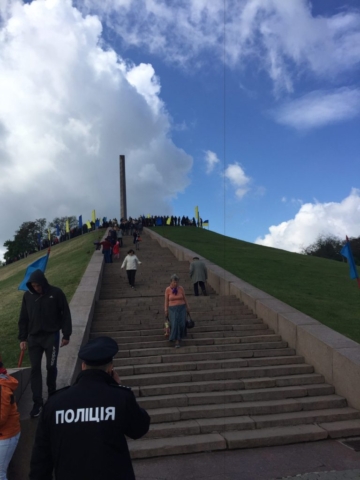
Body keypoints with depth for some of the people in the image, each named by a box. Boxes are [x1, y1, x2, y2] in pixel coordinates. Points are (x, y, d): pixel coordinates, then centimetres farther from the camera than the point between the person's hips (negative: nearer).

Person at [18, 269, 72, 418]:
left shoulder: (56, 293, -9)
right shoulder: (27, 295, 0)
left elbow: (65, 314, -3)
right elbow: (23, 318, 8)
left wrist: (66, 335, -5)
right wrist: (22, 338, 3)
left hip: (51, 336, -2)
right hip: (33, 337, 3)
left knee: (51, 366, 6)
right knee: (35, 369, 2)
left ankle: (52, 392, 31)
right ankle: (37, 402, 10)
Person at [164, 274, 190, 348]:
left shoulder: (181, 288, -2)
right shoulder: (168, 289, -5)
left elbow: (184, 298, 6)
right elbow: (166, 300, 1)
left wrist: (187, 308, 8)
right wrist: (166, 310, 0)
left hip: (182, 308, 1)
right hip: (173, 309, -1)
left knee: (181, 324, -6)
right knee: (174, 324, -11)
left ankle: (177, 340, 16)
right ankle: (176, 338, 9)